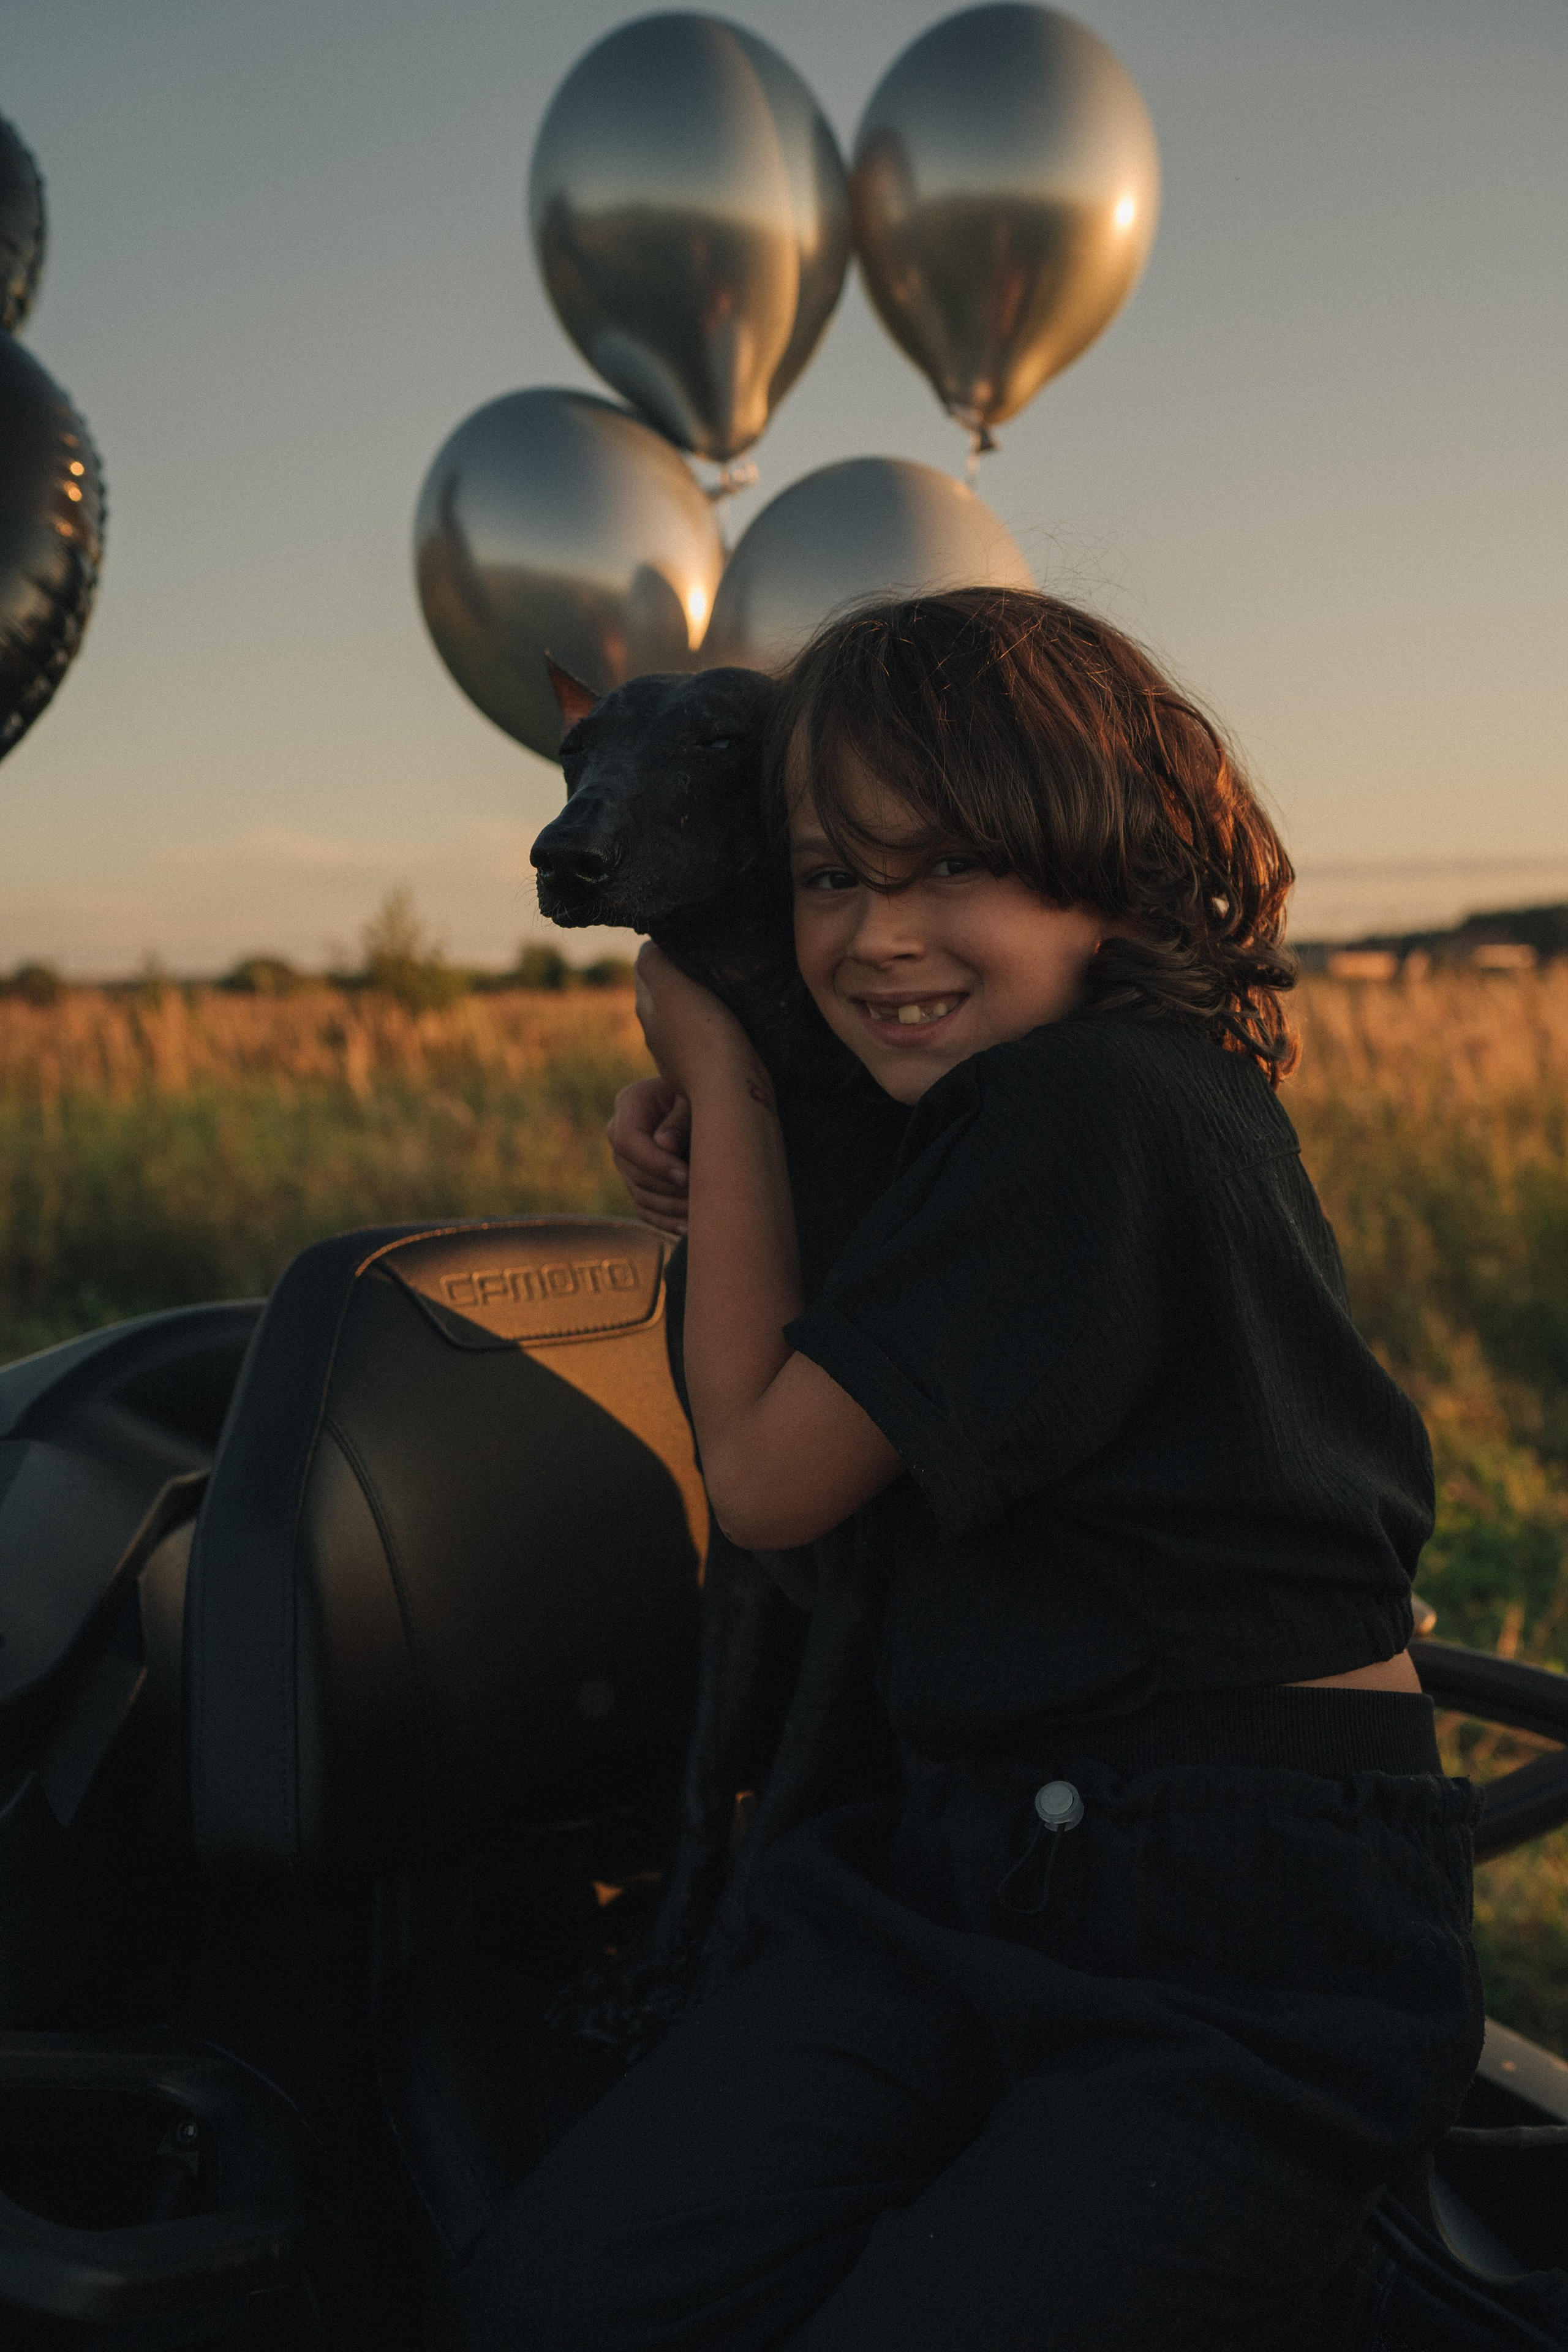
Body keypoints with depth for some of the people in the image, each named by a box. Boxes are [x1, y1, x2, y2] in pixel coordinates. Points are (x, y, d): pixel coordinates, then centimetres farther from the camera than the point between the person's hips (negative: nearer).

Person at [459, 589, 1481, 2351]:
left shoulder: (1091, 1104, -17)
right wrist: (722, 1173, 10)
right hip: (969, 1875, 8)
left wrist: (723, 1073, -2)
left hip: (1250, 1956, -8)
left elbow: (765, 1477, -10)